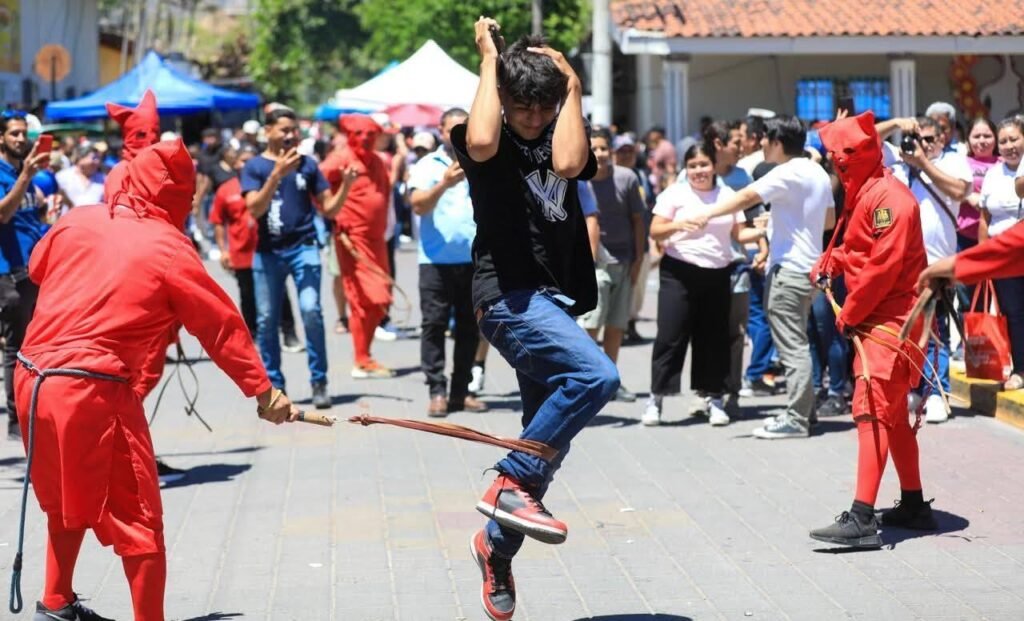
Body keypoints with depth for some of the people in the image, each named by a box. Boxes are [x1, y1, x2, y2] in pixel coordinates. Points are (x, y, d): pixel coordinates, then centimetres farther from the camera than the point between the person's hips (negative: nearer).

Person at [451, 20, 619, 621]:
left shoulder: (562, 136, 9)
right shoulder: (492, 139, -2)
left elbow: (568, 164, -15)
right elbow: (480, 144, -28)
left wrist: (573, 88, -9)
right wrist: (489, 60, -16)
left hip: (556, 300, 6)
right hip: (511, 296, -6)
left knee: (549, 441, 11)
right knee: (597, 374, -30)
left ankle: (498, 545, 30)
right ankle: (511, 483, -20)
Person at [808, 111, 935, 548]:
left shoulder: (887, 197, -18)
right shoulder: (864, 195, 14)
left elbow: (883, 267, -22)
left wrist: (849, 314, -15)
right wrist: (830, 263, 4)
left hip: (890, 322, -11)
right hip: (878, 320, 11)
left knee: (872, 410, -16)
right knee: (893, 414, 17)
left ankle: (861, 519, -21)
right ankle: (914, 505, 27)